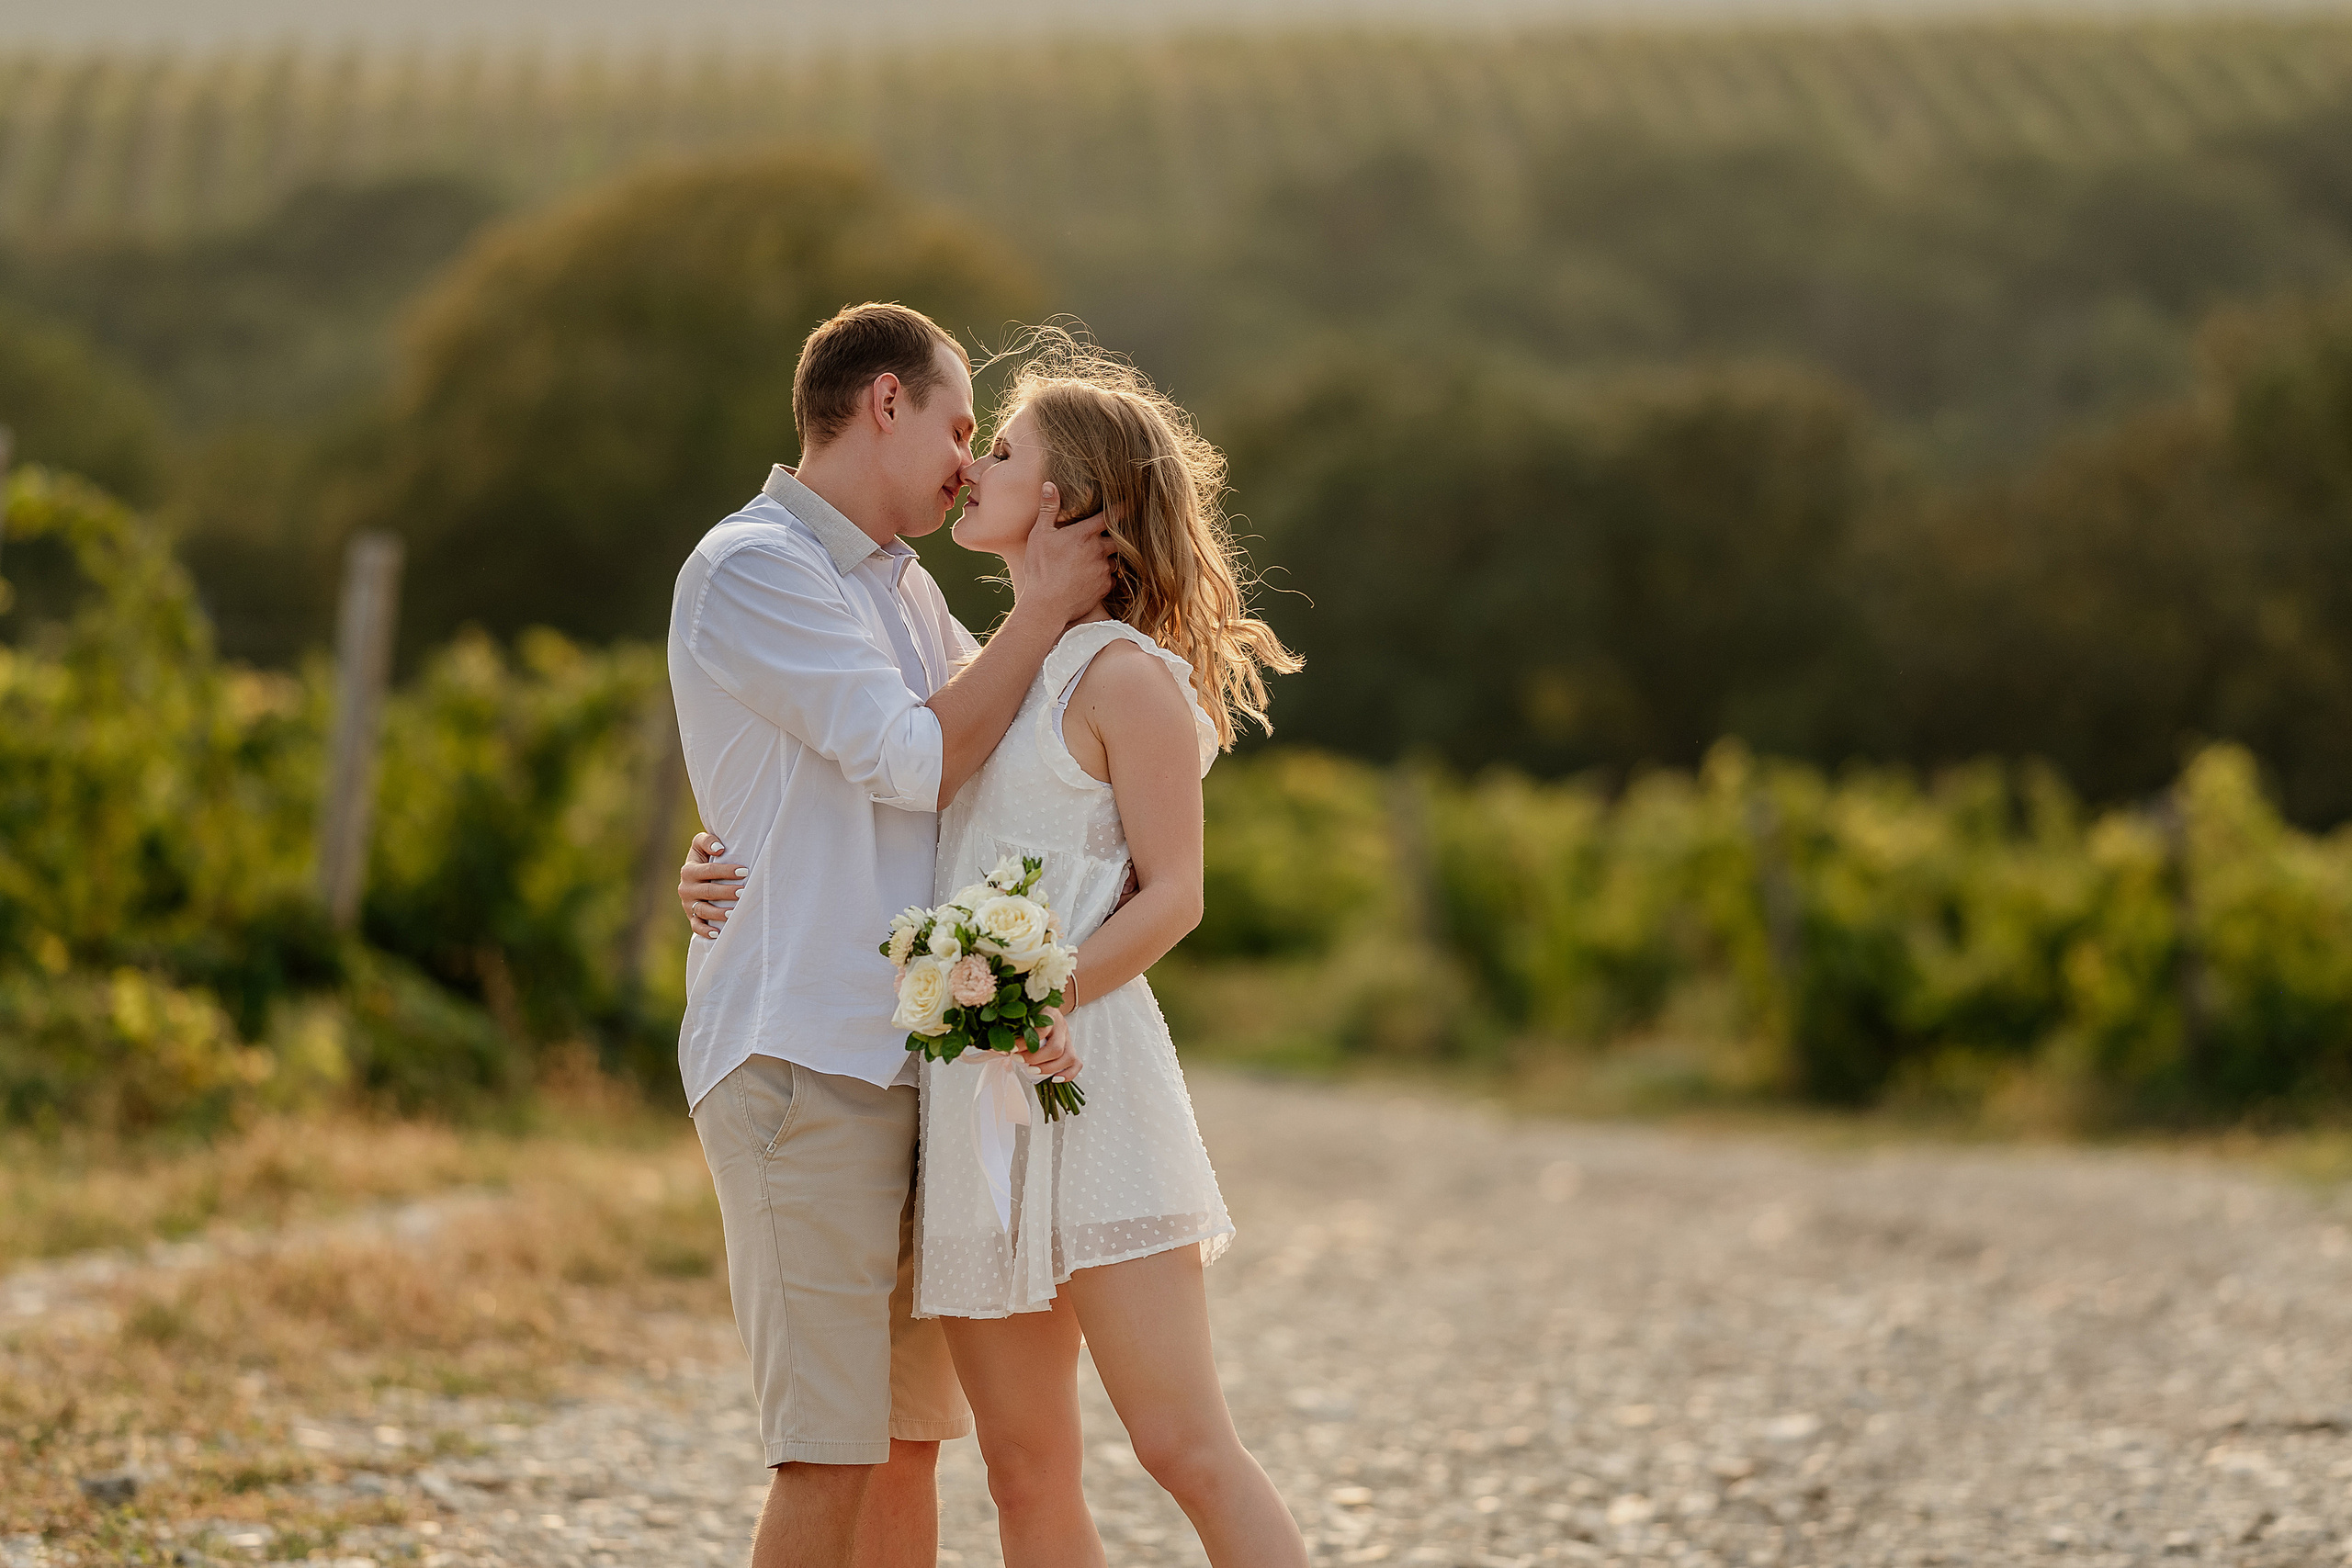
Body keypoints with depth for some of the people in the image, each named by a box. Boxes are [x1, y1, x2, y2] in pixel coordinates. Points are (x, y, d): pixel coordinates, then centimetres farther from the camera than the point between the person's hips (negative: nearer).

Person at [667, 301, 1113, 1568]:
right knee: (832, 1451, -12)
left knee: (911, 1435, 9)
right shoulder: (752, 570, -8)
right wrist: (1045, 609, -5)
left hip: (902, 1058, 9)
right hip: (800, 1057, -9)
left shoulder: (902, 587, 20)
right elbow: (918, 759, -13)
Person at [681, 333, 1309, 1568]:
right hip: (967, 1097, 8)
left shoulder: (1126, 672, -4)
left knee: (1185, 1446, -12)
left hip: (1084, 1081, -8)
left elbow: (1172, 894, -9)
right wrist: (740, 886, 10)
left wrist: (1057, 996, -25)